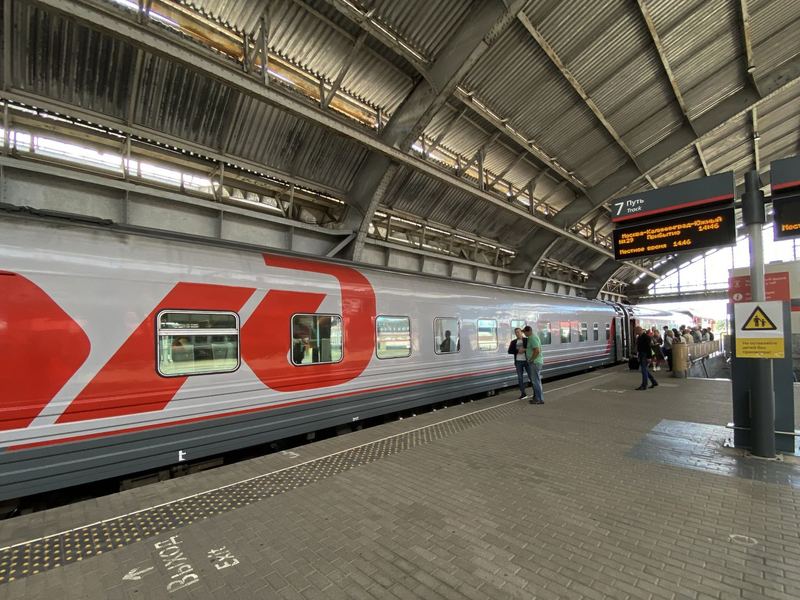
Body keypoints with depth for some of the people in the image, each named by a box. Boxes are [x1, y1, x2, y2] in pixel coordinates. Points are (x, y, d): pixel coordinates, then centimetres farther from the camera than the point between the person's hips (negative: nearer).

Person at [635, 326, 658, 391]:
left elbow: (649, 347, -17)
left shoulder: (646, 337, -14)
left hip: (645, 355, -9)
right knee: (645, 370, 14)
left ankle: (644, 385, 0)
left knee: (644, 370, -6)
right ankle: (654, 382, 26)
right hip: (641, 355, 9)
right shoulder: (638, 337, 12)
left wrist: (649, 357, -20)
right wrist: (639, 357, 18)